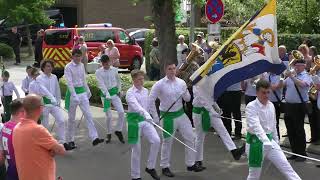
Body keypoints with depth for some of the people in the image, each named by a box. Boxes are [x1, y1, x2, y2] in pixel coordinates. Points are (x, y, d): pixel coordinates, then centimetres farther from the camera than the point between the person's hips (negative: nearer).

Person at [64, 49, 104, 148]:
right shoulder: (68, 67, -11)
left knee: (88, 115, -5)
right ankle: (70, 140, 17)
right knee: (71, 118, 5)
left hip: (82, 92, 5)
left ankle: (94, 138, -10)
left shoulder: (82, 65, 7)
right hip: (72, 92, -5)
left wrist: (88, 91, 22)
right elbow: (69, 82, -19)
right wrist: (75, 96, -27)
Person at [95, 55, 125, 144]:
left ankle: (118, 131, 7)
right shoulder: (98, 72, -7)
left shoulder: (114, 70, 2)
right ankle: (109, 134, 18)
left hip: (115, 93, 2)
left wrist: (119, 90, 10)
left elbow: (118, 80, 17)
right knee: (108, 116, -1)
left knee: (121, 112, -11)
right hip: (105, 94, -2)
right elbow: (101, 84, -17)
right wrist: (107, 94, -29)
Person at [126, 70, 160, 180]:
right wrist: (146, 114, -45)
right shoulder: (130, 92, -12)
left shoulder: (145, 91, 9)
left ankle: (150, 167, 5)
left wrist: (155, 117, 18)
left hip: (146, 119, 5)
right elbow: (136, 106, -30)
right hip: (134, 120, -5)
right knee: (136, 149, 0)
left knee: (156, 140, -13)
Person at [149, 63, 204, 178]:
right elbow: (151, 100, -7)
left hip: (181, 114, 4)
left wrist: (185, 93, -14)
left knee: (190, 138, 5)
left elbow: (187, 99, 8)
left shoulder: (181, 82, 1)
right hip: (167, 116, -4)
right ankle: (165, 167, 22)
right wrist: (155, 116, -9)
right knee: (167, 142, 7)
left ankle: (190, 164, 19)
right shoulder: (159, 85, -11)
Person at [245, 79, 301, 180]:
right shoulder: (251, 107, -18)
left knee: (286, 167, 2)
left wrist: (276, 141, 18)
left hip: (270, 141, 6)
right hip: (256, 142, -6)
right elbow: (255, 125, -33)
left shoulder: (271, 105, 3)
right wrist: (266, 141, -47)